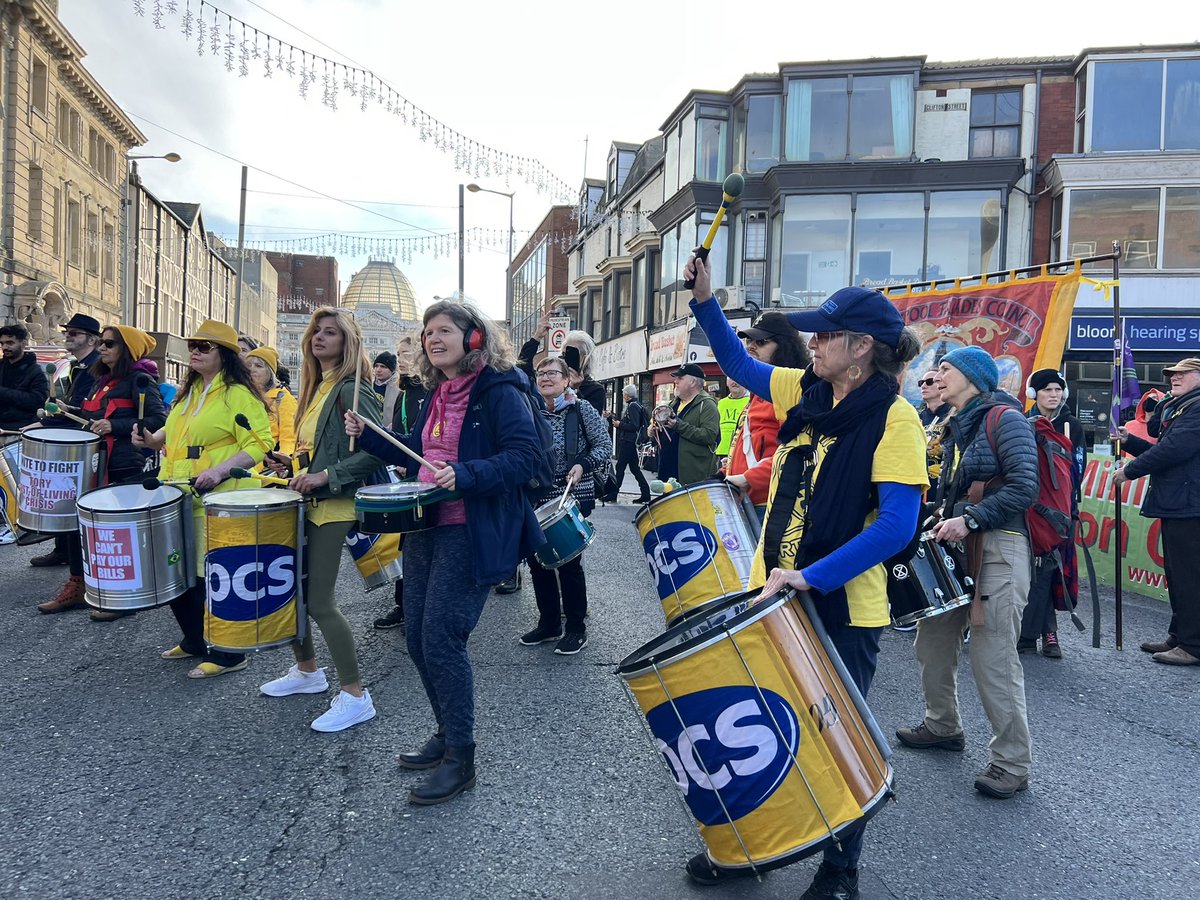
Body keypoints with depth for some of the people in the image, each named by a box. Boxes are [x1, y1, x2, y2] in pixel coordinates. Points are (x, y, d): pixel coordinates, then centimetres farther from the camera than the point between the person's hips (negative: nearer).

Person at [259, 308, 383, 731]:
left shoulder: (351, 390, -13)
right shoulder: (315, 389, 14)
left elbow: (376, 450, -22)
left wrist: (325, 476, -24)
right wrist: (292, 462, 9)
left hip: (335, 506, -9)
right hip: (307, 503, 9)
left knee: (320, 601, -8)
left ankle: (355, 695, 2)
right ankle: (307, 671, 34)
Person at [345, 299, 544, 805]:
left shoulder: (499, 391, -11)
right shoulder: (437, 394, 14)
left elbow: (525, 457, -20)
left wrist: (466, 475, -31)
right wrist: (367, 437, 12)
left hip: (472, 532, -9)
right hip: (427, 526, 9)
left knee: (441, 639, -9)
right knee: (417, 637, 12)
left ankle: (460, 759, 7)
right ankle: (447, 735, 30)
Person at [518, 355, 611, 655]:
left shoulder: (582, 410, -5)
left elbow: (604, 446, -5)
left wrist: (582, 465, -20)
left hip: (573, 498, -5)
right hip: (538, 499, 5)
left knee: (568, 562, -2)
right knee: (538, 560, 9)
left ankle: (576, 629, 13)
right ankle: (549, 623, 25)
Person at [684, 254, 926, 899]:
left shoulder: (893, 419, -15)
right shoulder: (808, 392, 4)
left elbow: (896, 526, -22)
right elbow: (739, 365, 18)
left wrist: (812, 577, -26)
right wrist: (706, 302, 5)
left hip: (844, 610, -6)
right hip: (775, 593, 6)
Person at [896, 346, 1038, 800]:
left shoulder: (1005, 420, -8)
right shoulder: (953, 429, 16)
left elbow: (1024, 486, -16)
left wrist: (970, 519, -22)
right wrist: (942, 521, 6)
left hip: (998, 549, -8)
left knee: (993, 659, -7)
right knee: (931, 641, 14)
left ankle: (1012, 763, 8)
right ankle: (942, 726, 35)